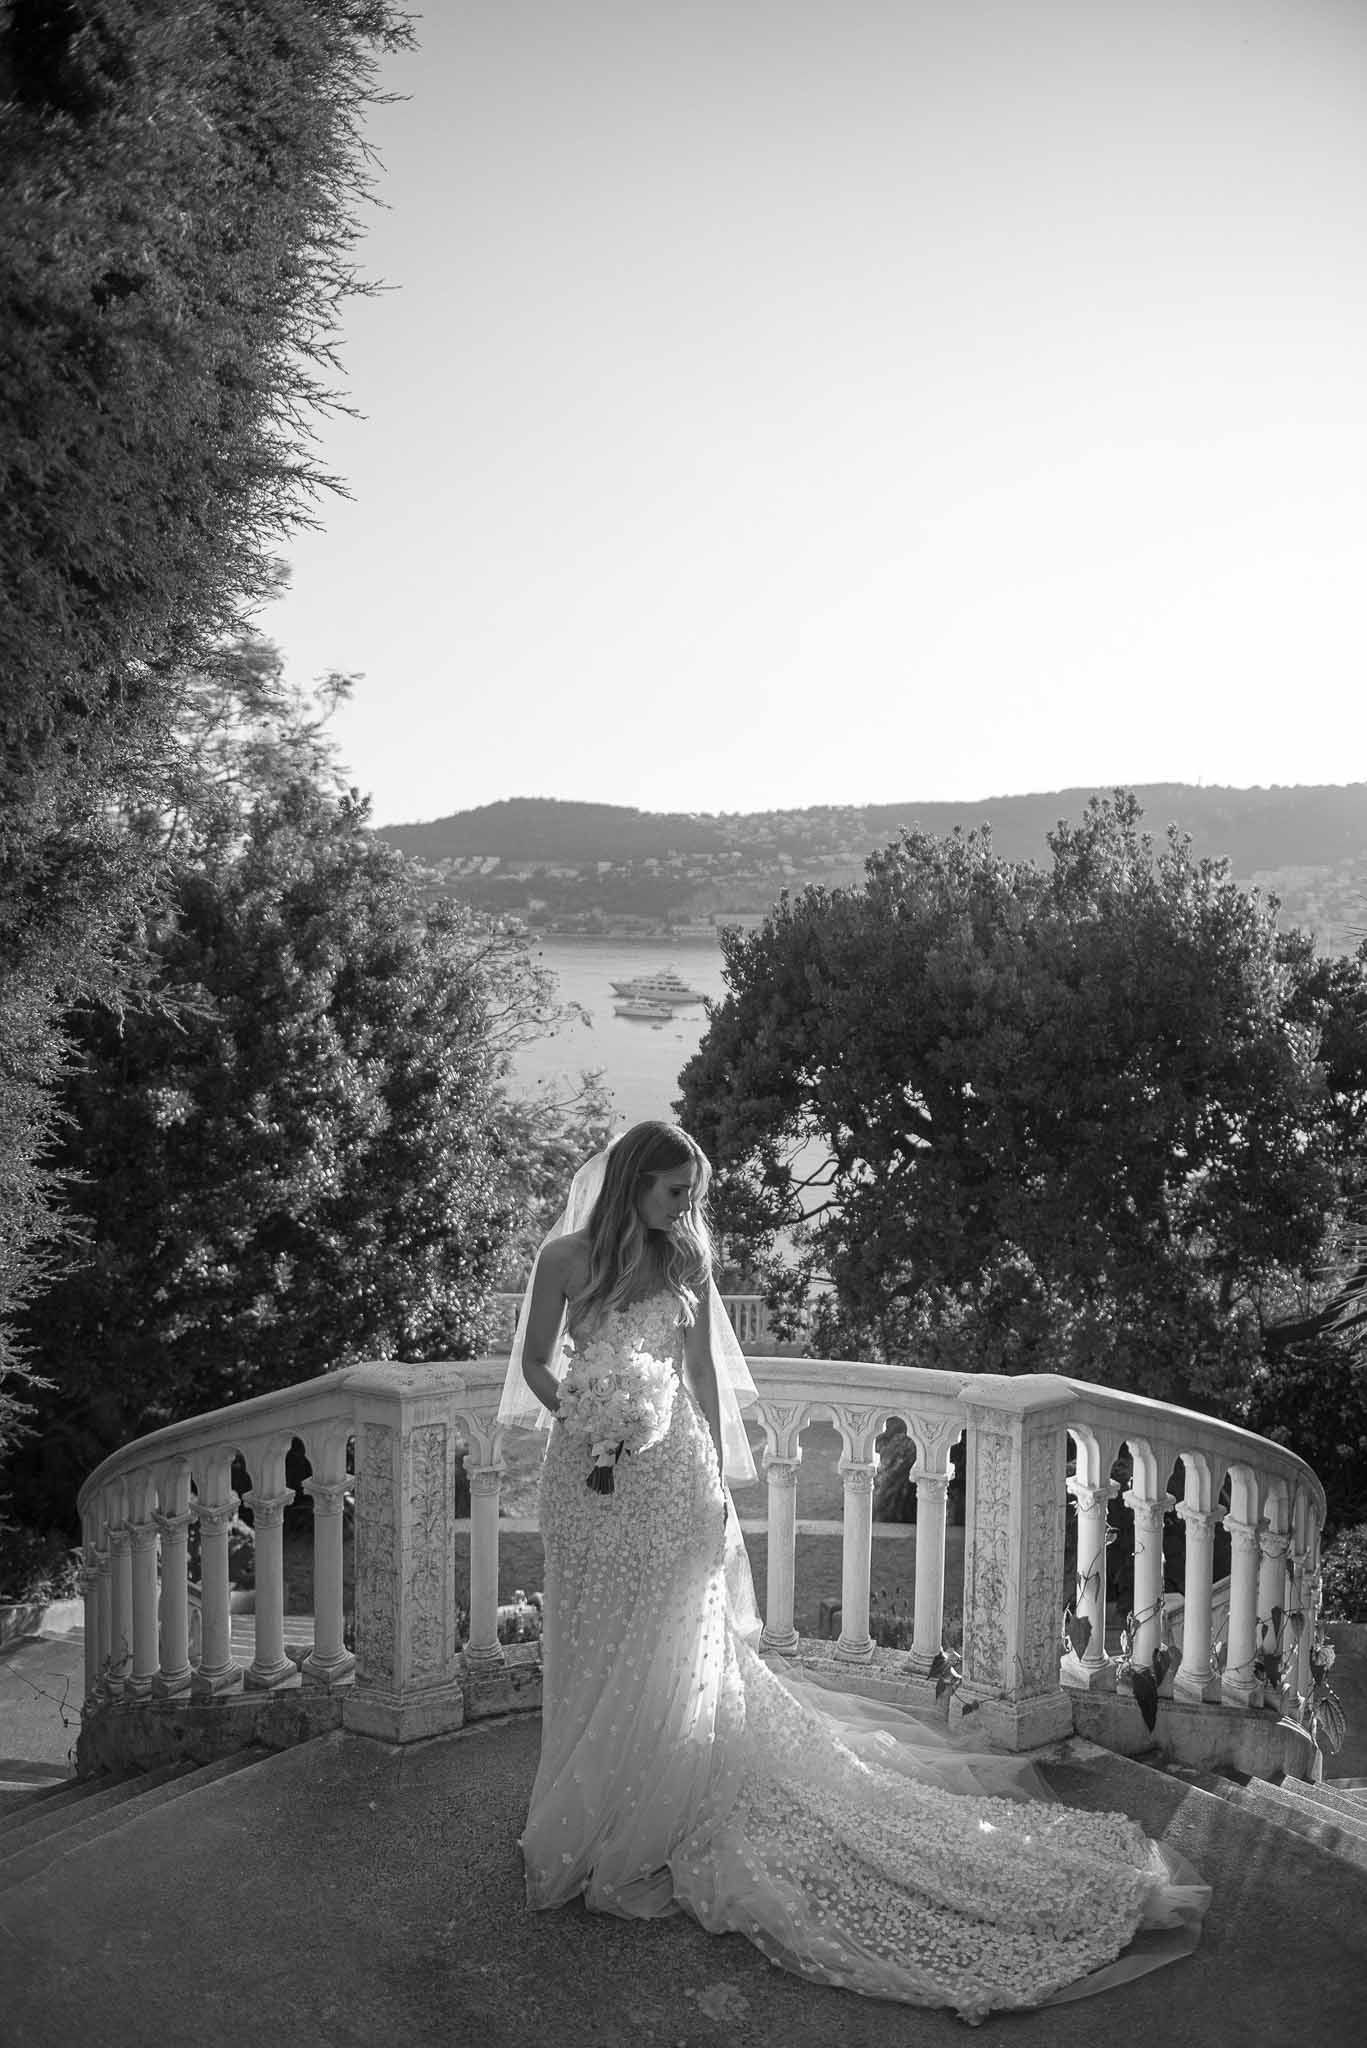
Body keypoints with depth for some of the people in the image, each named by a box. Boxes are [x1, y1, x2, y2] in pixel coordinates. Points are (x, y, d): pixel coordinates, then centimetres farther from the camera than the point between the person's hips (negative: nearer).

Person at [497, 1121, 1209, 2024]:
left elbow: (702, 1372, 5)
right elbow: (535, 1364, 4)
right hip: (588, 1475, 0)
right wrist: (577, 1412, -14)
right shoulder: (566, 1258, -5)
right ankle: (590, 1825, 31)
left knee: (665, 1657, 5)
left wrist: (717, 1478, 4)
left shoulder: (686, 1259, -1)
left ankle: (646, 1839, 21)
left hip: (673, 1470, 0)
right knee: (595, 1659, 12)